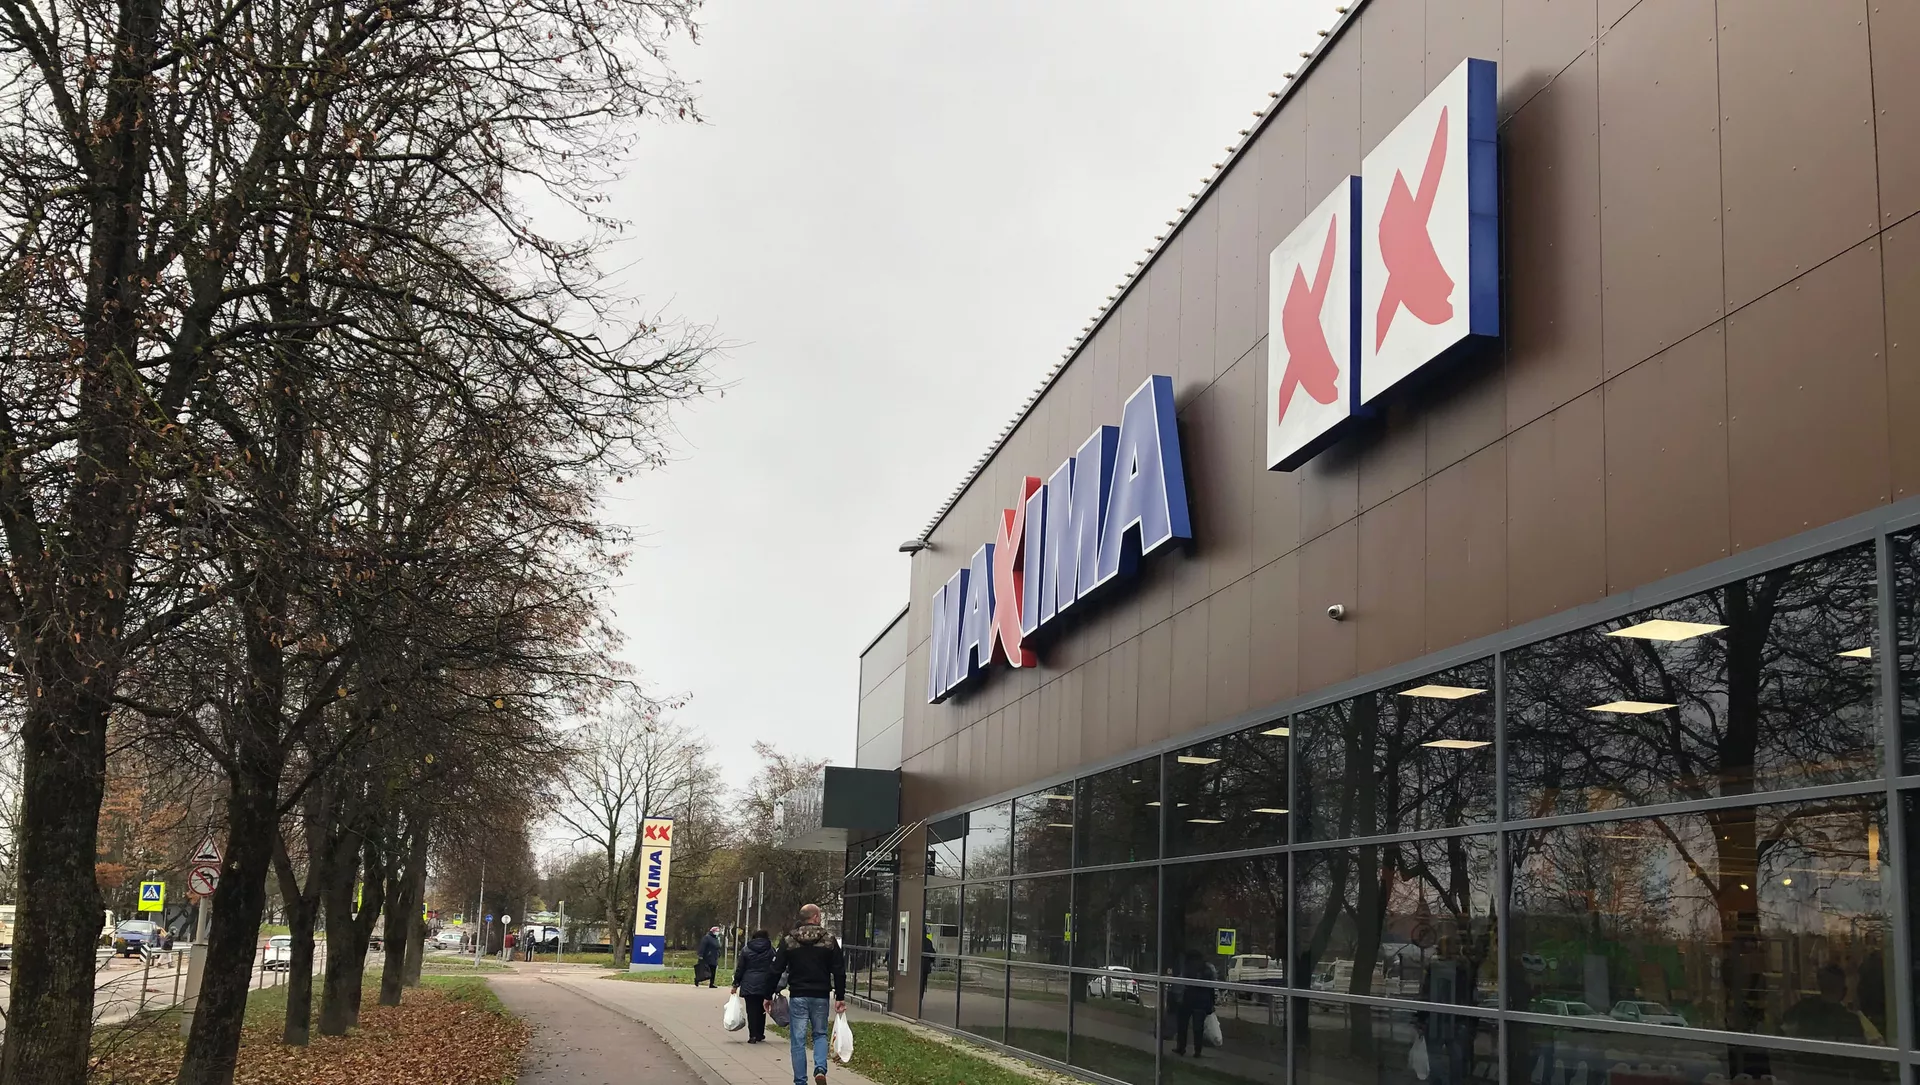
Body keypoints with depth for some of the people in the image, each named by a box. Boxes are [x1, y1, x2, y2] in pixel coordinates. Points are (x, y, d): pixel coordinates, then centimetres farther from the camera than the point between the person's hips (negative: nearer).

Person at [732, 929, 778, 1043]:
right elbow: (774, 970, 3)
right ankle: (760, 1035, 15)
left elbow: (740, 969, 3)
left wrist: (735, 984, 10)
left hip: (749, 985, -1)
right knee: (761, 1010, 12)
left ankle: (753, 1035, -7)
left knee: (751, 1010, 0)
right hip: (765, 985, 1)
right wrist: (773, 988, 6)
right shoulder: (771, 951, 4)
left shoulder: (746, 950, 4)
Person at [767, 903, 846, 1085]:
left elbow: (776, 970, -1)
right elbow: (839, 971, -1)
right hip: (820, 997, 1)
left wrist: (769, 996, 7)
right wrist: (840, 997, 3)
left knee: (798, 1040, 6)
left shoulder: (789, 940, -1)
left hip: (798, 997, -1)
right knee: (820, 1034, 17)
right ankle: (820, 1069, -6)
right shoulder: (829, 939, 0)